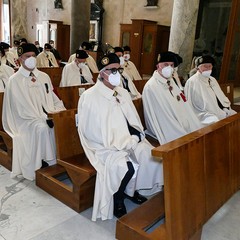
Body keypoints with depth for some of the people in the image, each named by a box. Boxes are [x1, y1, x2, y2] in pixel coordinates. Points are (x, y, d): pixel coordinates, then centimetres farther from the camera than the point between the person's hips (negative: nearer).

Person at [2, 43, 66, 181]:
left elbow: (53, 98, 14)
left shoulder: (44, 77, 12)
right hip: (26, 118, -4)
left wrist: (61, 111, -6)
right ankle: (45, 162, -19)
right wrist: (43, 117, -22)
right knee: (42, 128, -35)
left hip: (48, 114, 5)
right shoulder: (15, 80, -4)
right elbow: (23, 108, -13)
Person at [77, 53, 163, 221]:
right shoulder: (90, 96, -10)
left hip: (130, 140, 7)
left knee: (152, 157, -14)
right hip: (106, 145, -6)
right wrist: (126, 142, -17)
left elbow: (134, 120, 14)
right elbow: (93, 131, -15)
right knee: (126, 167, -30)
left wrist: (135, 136, -9)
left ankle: (133, 189, 11)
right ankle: (117, 203, -1)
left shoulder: (123, 93, 11)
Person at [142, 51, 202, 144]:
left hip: (185, 130, 8)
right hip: (171, 136, -8)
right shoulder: (151, 87, -15)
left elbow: (185, 108, 10)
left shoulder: (170, 82, 12)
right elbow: (164, 119, -18)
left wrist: (198, 131, 2)